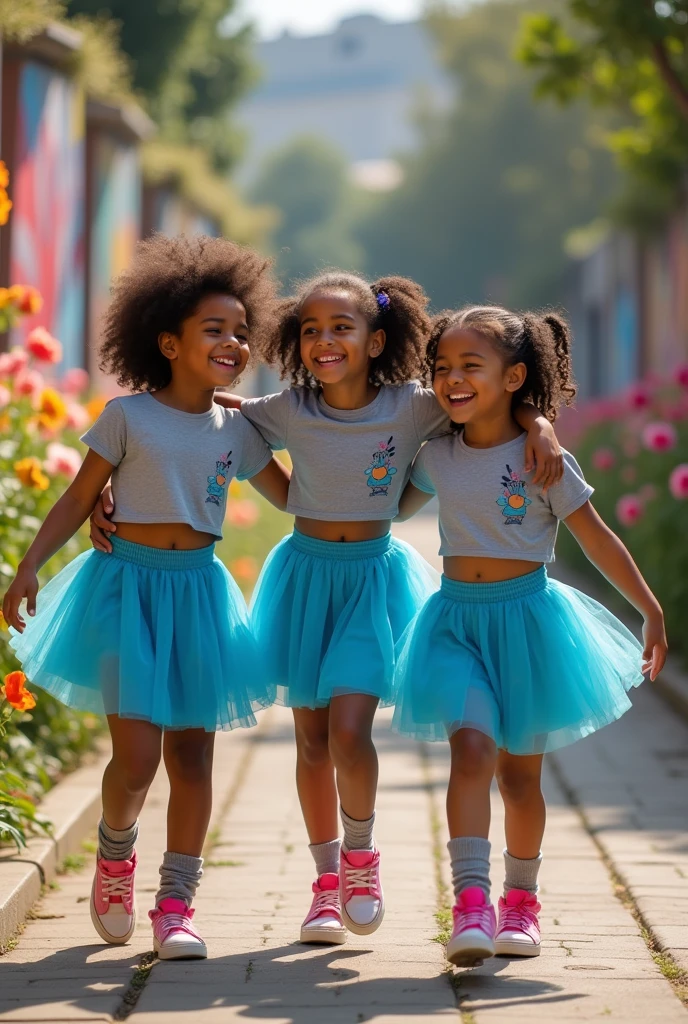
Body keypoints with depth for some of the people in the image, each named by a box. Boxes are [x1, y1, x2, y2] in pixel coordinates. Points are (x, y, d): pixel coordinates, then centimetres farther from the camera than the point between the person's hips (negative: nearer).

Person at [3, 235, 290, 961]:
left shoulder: (235, 430, 7)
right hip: (129, 582, -4)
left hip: (198, 589, 4)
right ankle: (114, 856, 21)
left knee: (191, 753, 3)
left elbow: (292, 498, 18)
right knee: (136, 756, -10)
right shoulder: (129, 416, -4)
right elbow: (79, 498, -2)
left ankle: (175, 904, 12)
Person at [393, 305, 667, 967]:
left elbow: (597, 540, -3)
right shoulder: (437, 456, 2)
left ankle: (520, 901, 27)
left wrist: (652, 612, -1)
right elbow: (395, 509, 24)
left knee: (520, 771, 8)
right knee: (472, 749, -18)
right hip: (457, 619, 2)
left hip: (526, 615, -2)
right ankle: (471, 904, -24)